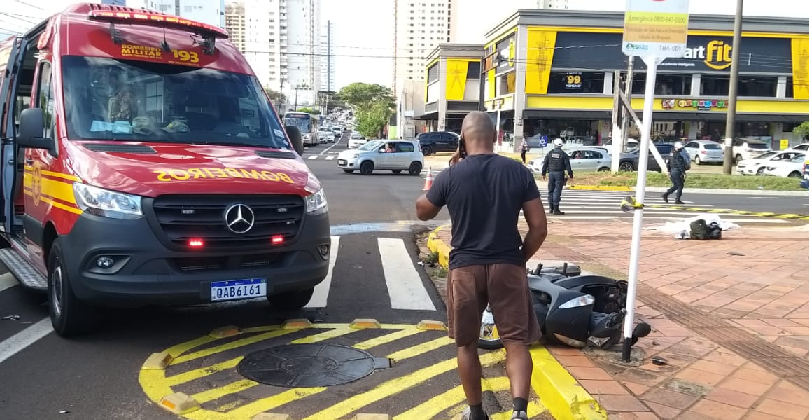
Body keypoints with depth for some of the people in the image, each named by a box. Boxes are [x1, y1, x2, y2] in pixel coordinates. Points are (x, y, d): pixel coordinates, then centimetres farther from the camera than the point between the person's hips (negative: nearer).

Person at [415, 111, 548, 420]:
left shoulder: (451, 176, -7)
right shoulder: (519, 172, -3)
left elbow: (422, 212, 11)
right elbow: (539, 228, -3)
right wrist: (520, 258, 12)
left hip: (465, 267, 0)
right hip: (507, 266, 1)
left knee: (466, 344, 14)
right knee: (516, 341, 8)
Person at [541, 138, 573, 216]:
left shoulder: (549, 153, 4)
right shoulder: (563, 154, -3)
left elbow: (545, 164, 6)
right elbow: (567, 166, -5)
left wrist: (543, 173, 14)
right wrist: (570, 174, 2)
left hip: (551, 173, 3)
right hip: (559, 174, -2)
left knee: (551, 190, 12)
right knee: (557, 191, -4)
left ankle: (551, 208, 18)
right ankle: (556, 209, -7)